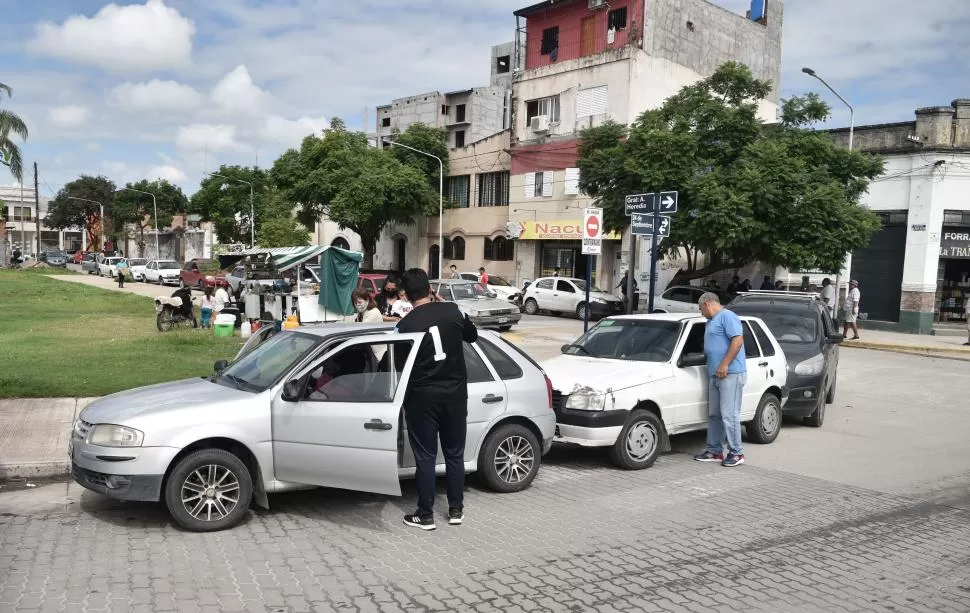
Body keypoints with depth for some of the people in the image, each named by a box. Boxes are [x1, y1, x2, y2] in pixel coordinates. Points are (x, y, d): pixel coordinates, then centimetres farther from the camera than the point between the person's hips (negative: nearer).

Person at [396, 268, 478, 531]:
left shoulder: (405, 325, -8)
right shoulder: (451, 310, -3)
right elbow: (473, 335, 14)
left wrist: (405, 396, 17)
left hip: (423, 397, -2)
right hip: (455, 393, 2)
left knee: (425, 457, 6)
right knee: (454, 453, 14)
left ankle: (425, 516, 13)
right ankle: (456, 510, 22)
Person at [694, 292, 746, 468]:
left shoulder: (727, 316, -8)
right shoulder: (711, 321, 23)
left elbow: (738, 340, -18)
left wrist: (724, 365, -21)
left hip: (731, 374, -10)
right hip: (714, 375, 10)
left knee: (729, 415, -8)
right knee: (714, 415, 10)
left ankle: (736, 453, 0)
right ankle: (714, 451, 17)